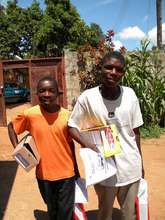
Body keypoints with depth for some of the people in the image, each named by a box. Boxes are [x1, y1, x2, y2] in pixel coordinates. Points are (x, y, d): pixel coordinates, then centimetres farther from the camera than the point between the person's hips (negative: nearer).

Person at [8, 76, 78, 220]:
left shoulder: (66, 115, -10)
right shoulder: (30, 114, -12)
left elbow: (70, 143, 2)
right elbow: (11, 126, 6)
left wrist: (75, 169, 9)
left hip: (66, 173, 0)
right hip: (44, 174, 1)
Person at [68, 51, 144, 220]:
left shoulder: (130, 95, -7)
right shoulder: (87, 97, -15)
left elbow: (135, 131, 3)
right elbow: (72, 126, -4)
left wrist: (140, 161, 10)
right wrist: (87, 145, -21)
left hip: (130, 167, 2)